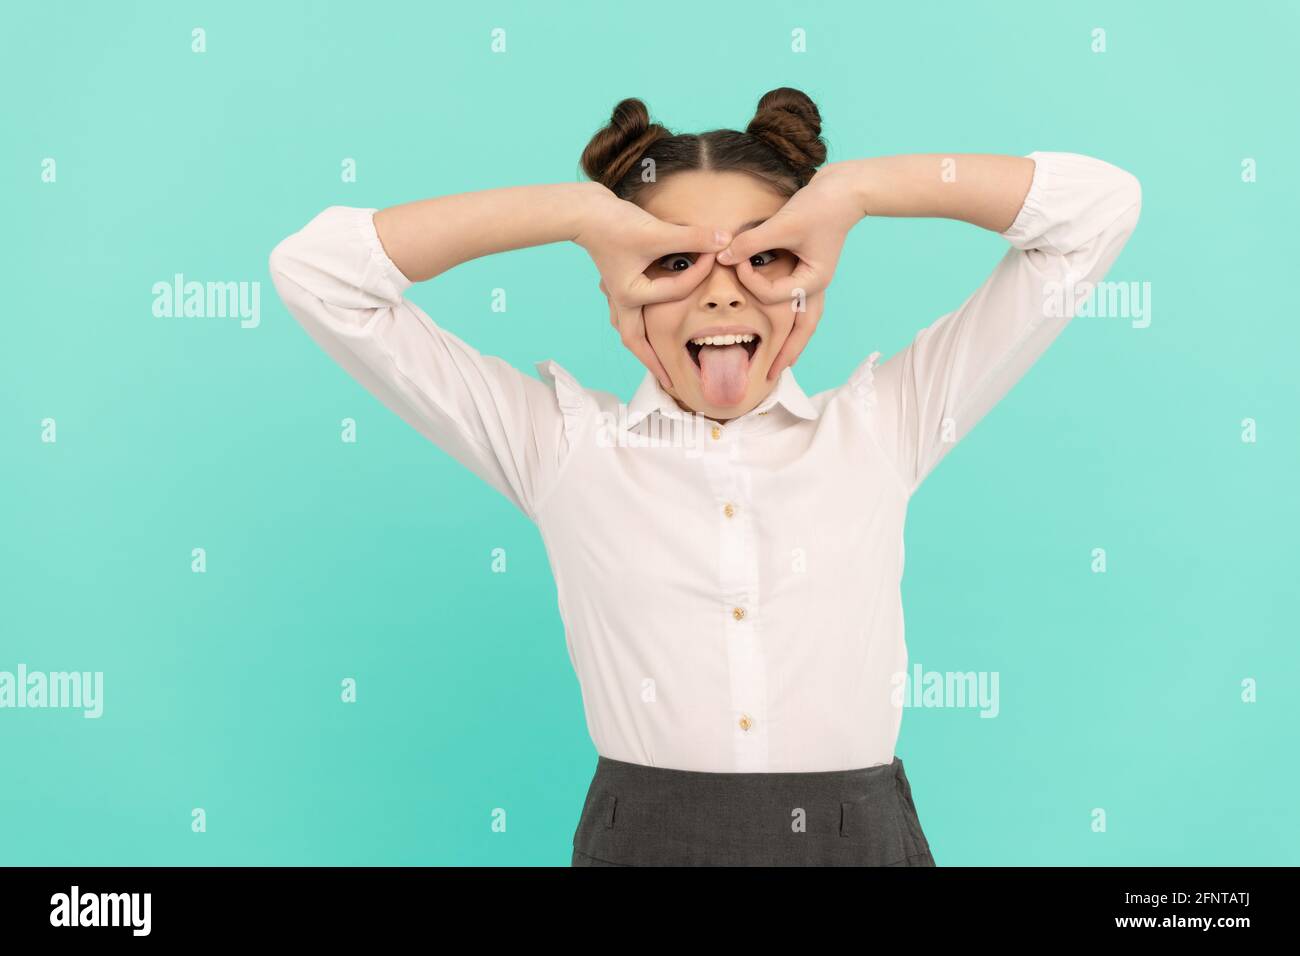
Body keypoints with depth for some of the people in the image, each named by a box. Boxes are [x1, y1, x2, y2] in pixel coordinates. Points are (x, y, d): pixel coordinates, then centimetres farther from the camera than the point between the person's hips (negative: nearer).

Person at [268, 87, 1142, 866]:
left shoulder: (883, 430, 1)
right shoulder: (561, 447, 0)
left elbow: (1100, 205, 2)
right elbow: (316, 270, -2)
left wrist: (851, 189, -8)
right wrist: (581, 212, -10)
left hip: (863, 835, 1)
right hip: (641, 837, 0)